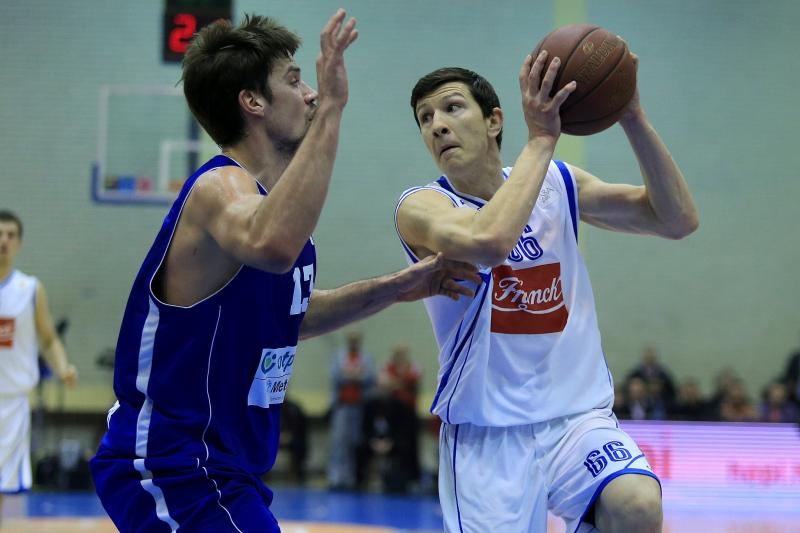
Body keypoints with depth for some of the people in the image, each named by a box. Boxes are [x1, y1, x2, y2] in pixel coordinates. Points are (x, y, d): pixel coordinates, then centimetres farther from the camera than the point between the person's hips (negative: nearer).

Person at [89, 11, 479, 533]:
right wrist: (330, 109, -41)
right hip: (174, 469, -11)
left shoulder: (263, 192, 12)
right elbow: (271, 245, -44)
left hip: (221, 468, 11)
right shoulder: (222, 187, -18)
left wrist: (392, 289, 16)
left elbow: (282, 313, 26)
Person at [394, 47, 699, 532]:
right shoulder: (421, 206, -7)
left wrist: (633, 119, -11)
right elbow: (488, 242, -30)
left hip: (579, 418, 2)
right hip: (486, 433, -2)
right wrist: (540, 139, -23)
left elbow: (678, 220, 0)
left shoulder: (558, 184, 7)